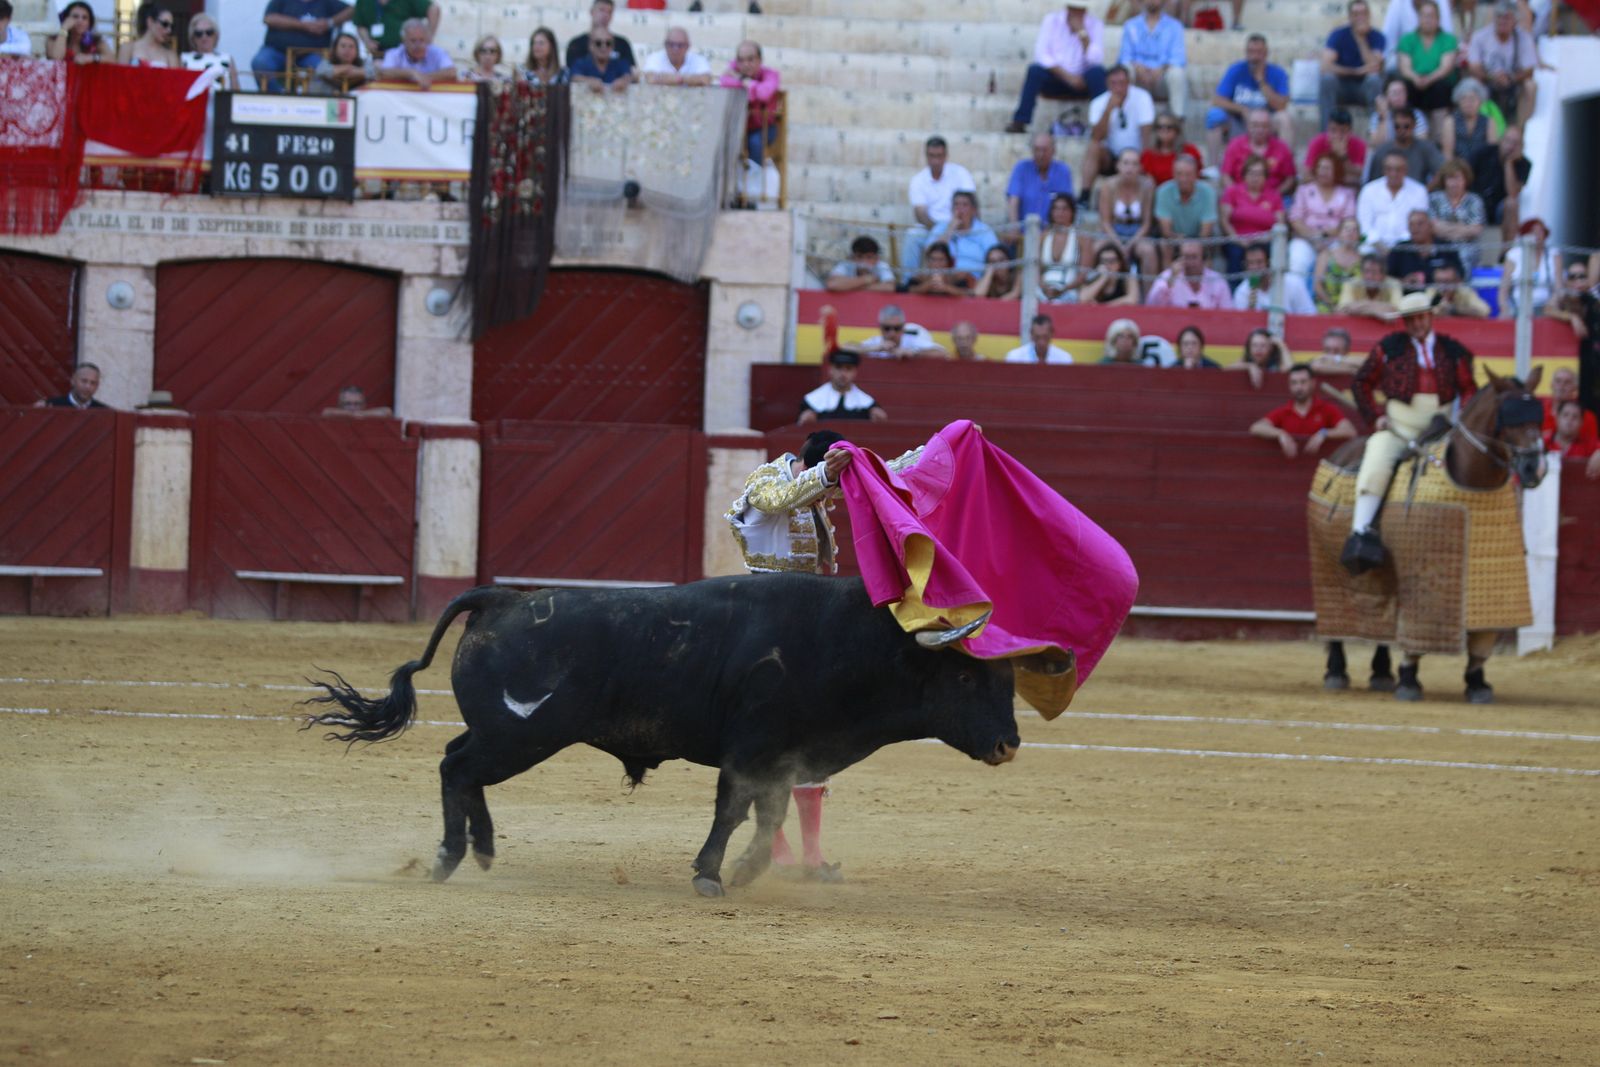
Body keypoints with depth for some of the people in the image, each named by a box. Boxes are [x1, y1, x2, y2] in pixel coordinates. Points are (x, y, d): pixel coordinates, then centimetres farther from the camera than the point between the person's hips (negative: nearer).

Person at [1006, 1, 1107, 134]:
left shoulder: (1095, 25, -2)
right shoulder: (1052, 20, -2)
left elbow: (1096, 60, -14)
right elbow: (1041, 54, -13)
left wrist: (1082, 32, -21)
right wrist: (1067, 76, -23)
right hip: (1056, 78, 0)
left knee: (1098, 72, -31)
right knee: (1035, 70, -30)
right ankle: (1019, 122, -32)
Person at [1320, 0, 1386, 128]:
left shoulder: (1377, 38, -6)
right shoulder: (1338, 35, -7)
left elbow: (1374, 67, -22)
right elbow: (1326, 66, -19)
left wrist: (1361, 39, -21)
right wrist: (1356, 72, -25)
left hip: (1365, 89, 0)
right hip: (1341, 87, 0)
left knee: (1374, 79, -33)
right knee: (1327, 79, -32)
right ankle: (1326, 130, -34)